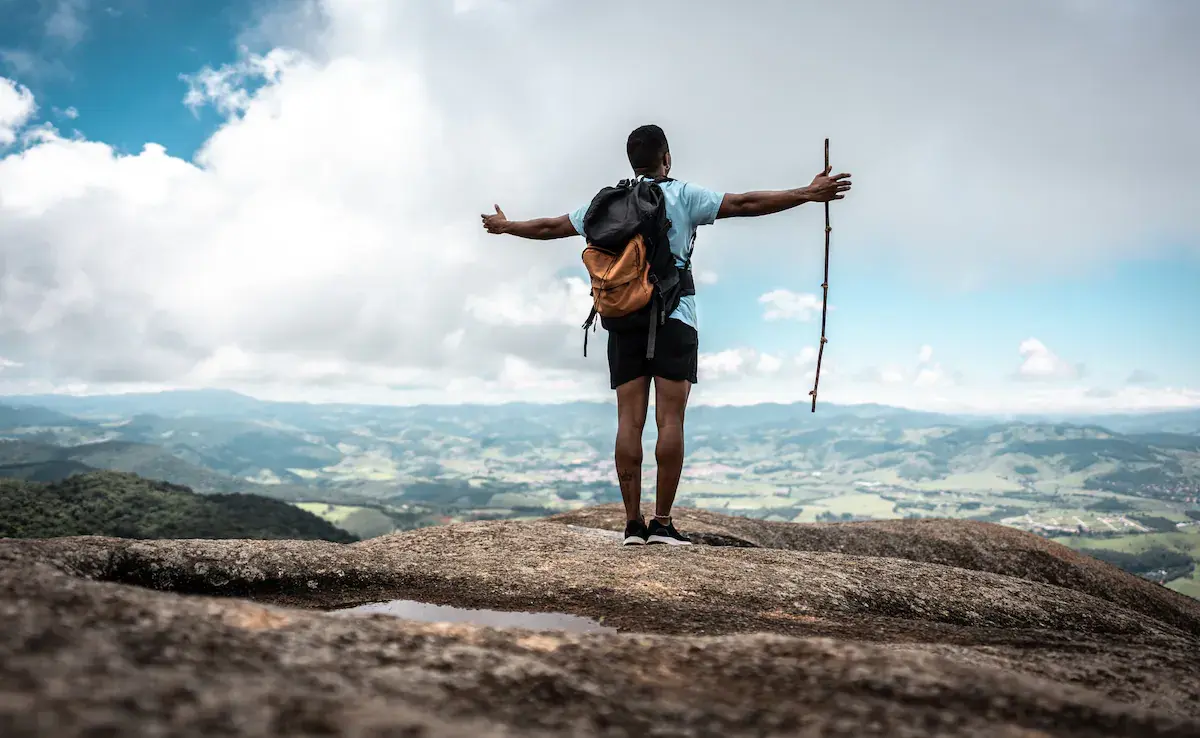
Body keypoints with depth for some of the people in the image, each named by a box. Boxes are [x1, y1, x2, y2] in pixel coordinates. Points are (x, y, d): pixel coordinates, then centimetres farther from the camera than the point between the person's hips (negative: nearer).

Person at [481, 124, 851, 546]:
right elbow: (745, 204, -4)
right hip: (673, 318, -3)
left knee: (629, 421, 1)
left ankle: (633, 525, 1)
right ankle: (662, 523, -6)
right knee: (670, 420, -4)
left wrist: (505, 226, 39)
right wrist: (808, 194, 0)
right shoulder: (683, 196, 3)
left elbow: (551, 227, 22)